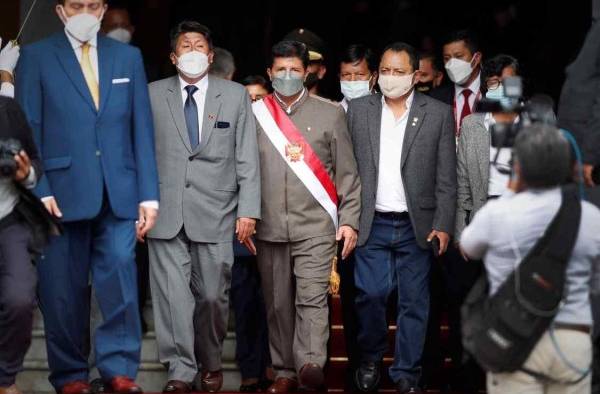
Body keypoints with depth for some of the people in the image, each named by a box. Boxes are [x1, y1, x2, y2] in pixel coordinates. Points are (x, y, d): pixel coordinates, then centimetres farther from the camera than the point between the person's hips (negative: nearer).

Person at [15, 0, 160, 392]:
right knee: (64, 290, 3)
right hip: (63, 192, -2)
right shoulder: (36, 57, 5)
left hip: (119, 194, 2)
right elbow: (28, 130, 1)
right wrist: (39, 189, -10)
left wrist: (148, 194, 4)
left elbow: (142, 128, 10)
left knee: (121, 283, -4)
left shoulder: (128, 57, 13)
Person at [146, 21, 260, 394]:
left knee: (213, 295, 3)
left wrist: (248, 210, -1)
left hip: (215, 212, 0)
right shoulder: (152, 96, 8)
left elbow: (247, 157, 5)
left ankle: (211, 363, 22)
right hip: (166, 213, 0)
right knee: (172, 294, -4)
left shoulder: (236, 95, 8)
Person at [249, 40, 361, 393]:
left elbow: (347, 173, 6)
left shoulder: (330, 114, 7)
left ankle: (311, 365, -25)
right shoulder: (254, 114, 9)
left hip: (316, 227, -2)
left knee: (312, 297, -16)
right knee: (278, 303, 5)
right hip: (269, 228, 2)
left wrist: (349, 220, -1)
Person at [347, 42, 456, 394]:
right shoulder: (358, 110, 5)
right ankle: (371, 359, 20)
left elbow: (447, 177, 1)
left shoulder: (439, 114, 1)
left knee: (414, 302, 4)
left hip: (417, 226, 0)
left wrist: (443, 225, -5)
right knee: (371, 295, -2)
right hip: (372, 224, 1)